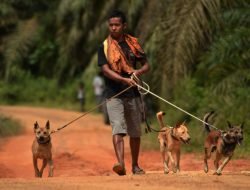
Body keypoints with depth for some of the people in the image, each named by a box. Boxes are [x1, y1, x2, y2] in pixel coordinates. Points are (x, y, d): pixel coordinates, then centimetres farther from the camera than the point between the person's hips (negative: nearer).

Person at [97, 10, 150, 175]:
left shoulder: (133, 44, 8)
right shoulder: (104, 47, -1)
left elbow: (146, 65, 11)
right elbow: (106, 70, -12)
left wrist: (139, 71, -12)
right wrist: (124, 80, -26)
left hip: (133, 93, 4)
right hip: (114, 95, -3)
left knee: (135, 132, 11)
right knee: (118, 130, -19)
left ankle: (135, 165, 24)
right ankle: (121, 164, -31)